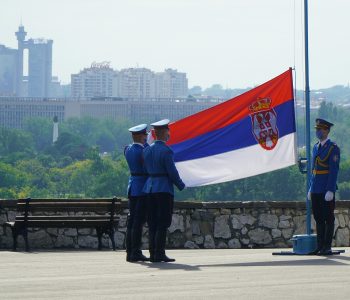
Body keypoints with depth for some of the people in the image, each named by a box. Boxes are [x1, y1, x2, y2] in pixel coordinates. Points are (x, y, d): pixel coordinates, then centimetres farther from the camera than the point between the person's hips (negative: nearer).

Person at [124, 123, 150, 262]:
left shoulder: (128, 149, 8)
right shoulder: (142, 151, -15)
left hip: (132, 188, 8)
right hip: (143, 188, -8)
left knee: (132, 221, 9)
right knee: (139, 222, -6)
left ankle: (130, 252, 11)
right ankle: (136, 253, -7)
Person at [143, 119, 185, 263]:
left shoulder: (147, 150, 8)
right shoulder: (166, 151, -13)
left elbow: (146, 169, 11)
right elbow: (172, 172, -11)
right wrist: (181, 185, 1)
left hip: (150, 188, 7)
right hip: (164, 189, -7)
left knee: (153, 224, 8)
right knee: (163, 224, -4)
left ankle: (153, 254, 7)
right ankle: (159, 254, -7)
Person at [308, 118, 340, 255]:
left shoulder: (333, 148, -8)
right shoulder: (316, 147, 15)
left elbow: (334, 170, -13)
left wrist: (330, 191, -18)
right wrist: (310, 188, 16)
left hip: (327, 190, -7)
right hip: (316, 190, 7)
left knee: (328, 218, -2)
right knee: (318, 218, 9)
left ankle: (327, 247, 1)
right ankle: (320, 246, 14)